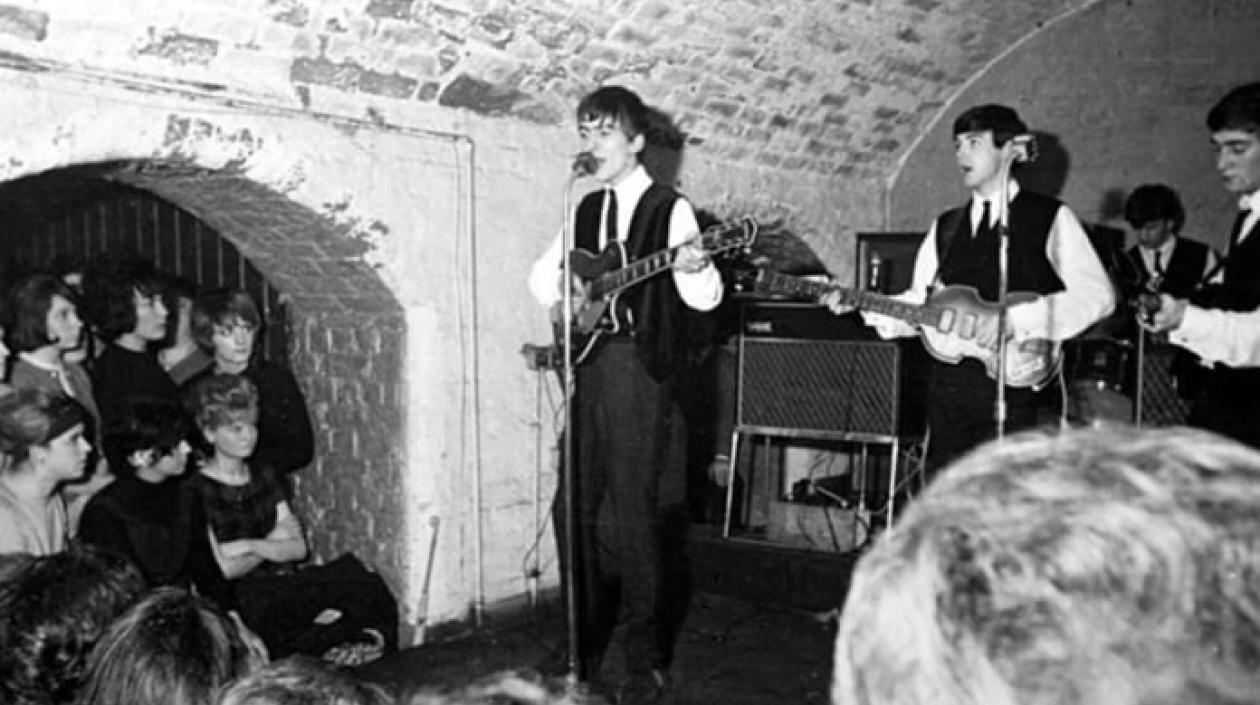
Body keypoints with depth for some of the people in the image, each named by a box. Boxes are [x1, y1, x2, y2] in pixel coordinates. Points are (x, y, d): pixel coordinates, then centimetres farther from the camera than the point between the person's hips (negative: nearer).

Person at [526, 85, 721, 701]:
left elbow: (705, 299, -11)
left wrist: (695, 269, -33)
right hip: (587, 367, 6)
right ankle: (583, 646, 24)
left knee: (637, 517, -4)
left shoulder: (670, 208, -2)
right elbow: (544, 272, 22)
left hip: (641, 373, -6)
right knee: (577, 510, 9)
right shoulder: (586, 209, 15)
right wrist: (560, 295, 0)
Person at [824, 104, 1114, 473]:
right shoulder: (945, 227, 17)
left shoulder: (1050, 217, 3)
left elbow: (1097, 294, -7)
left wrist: (1015, 319, -16)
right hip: (948, 386, 5)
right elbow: (919, 305, 16)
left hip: (1013, 380, -4)